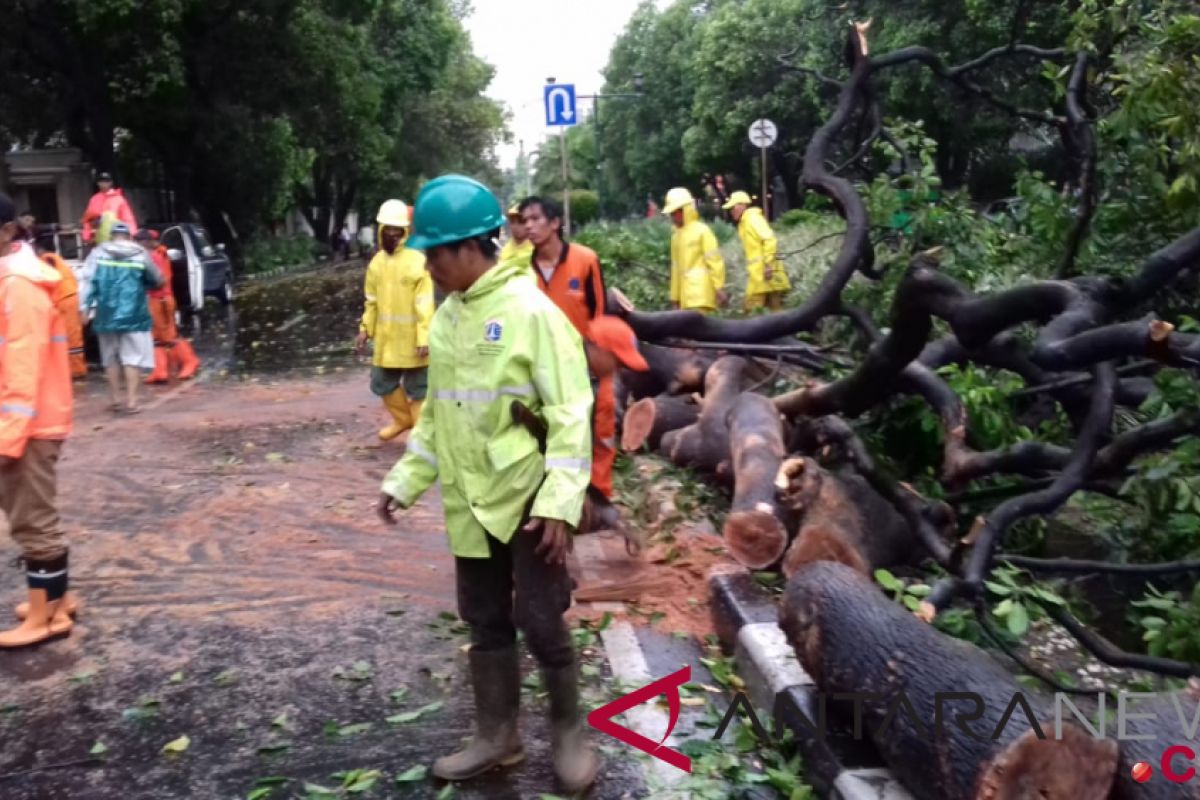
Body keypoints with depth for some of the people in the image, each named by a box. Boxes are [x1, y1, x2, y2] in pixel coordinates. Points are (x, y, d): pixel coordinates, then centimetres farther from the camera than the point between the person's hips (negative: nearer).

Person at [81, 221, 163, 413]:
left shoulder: (98, 253, 4)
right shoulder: (140, 255, 4)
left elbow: (88, 281, -3)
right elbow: (157, 281, 14)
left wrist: (86, 306, -3)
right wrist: (142, 284, 36)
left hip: (107, 314, 2)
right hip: (133, 314, -1)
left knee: (111, 358, 13)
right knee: (132, 358, 0)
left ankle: (116, 399, 18)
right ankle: (131, 401, -6)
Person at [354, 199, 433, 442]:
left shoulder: (418, 261, -15)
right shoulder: (376, 262, 7)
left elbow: (425, 304, -18)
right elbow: (372, 301, 15)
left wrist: (424, 338, -22)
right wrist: (365, 329, 10)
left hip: (411, 340, -7)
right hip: (386, 339, 7)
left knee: (418, 389, 5)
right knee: (382, 384, 17)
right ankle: (403, 419, 39)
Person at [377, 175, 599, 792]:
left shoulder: (530, 310, -14)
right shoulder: (446, 317, 8)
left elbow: (569, 412, -17)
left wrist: (561, 500, -23)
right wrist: (407, 480, 13)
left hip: (527, 499, -7)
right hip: (470, 502, 7)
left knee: (539, 620, 1)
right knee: (485, 621, 15)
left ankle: (568, 732, 24)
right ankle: (497, 735, 31)